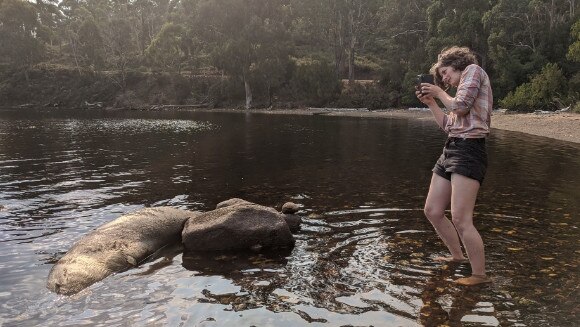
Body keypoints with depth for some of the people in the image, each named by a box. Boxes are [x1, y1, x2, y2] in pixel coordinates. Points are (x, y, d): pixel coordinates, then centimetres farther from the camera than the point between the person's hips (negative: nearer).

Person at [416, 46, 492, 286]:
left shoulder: (473, 70, 2)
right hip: (451, 150, 10)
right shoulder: (463, 87, 26)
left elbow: (460, 106, -11)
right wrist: (431, 103, 18)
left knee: (460, 219, -15)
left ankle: (480, 275, -3)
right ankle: (457, 256, 28)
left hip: (468, 151, -10)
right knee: (432, 211, 11)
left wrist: (440, 93, 5)